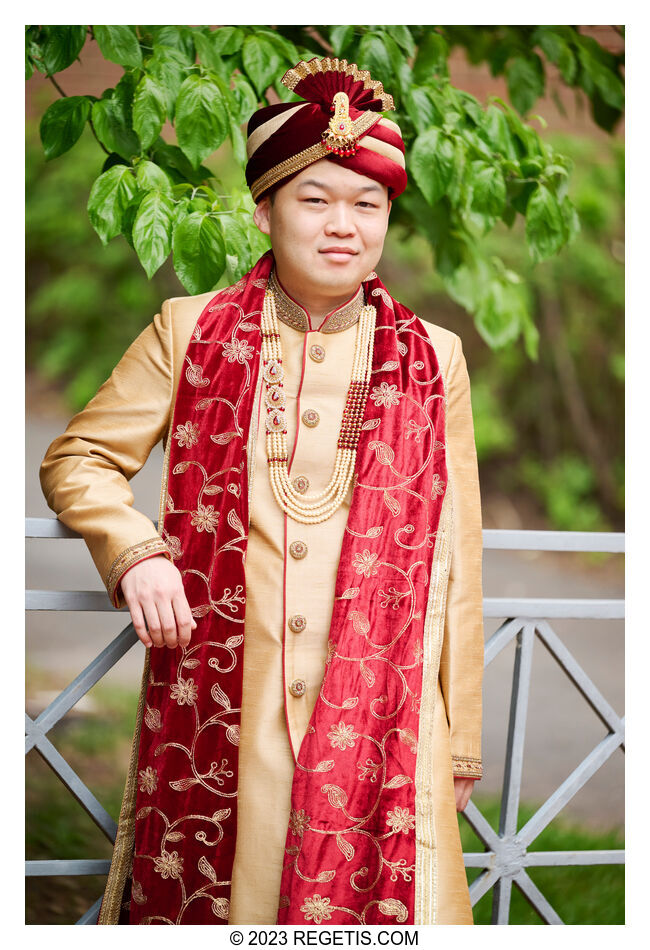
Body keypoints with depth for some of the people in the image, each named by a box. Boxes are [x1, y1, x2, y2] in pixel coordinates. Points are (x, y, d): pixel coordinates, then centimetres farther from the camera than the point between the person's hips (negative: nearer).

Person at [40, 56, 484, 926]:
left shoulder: (431, 361, 7)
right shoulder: (191, 333, 6)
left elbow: (454, 566, 9)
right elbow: (77, 460, 13)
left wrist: (462, 743, 9)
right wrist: (135, 552, -8)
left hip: (375, 721, 0)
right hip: (217, 710, 0)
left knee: (376, 905, -7)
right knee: (197, 900, 3)